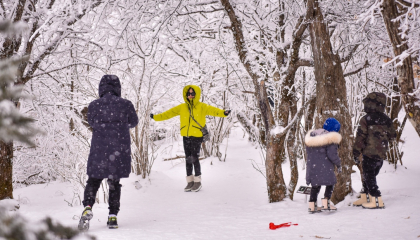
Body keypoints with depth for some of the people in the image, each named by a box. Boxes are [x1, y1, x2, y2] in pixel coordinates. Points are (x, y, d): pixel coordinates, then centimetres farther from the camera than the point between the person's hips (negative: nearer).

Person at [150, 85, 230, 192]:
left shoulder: (202, 107, -1)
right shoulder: (182, 107, 11)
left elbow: (212, 110, -15)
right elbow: (170, 113, 15)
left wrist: (223, 113, -33)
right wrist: (156, 117, 12)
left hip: (197, 136, -4)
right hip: (186, 136, 5)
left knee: (194, 158, -8)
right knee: (188, 159, 8)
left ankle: (198, 181, 4)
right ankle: (190, 181, 17)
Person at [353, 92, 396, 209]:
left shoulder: (365, 120, -10)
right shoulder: (387, 120, 6)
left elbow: (360, 137, -10)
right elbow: (392, 136, 16)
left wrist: (356, 153, -5)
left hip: (369, 153, -6)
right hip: (382, 154, 6)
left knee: (369, 177, 0)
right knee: (370, 176, 17)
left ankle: (377, 201, -5)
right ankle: (364, 198, 24)